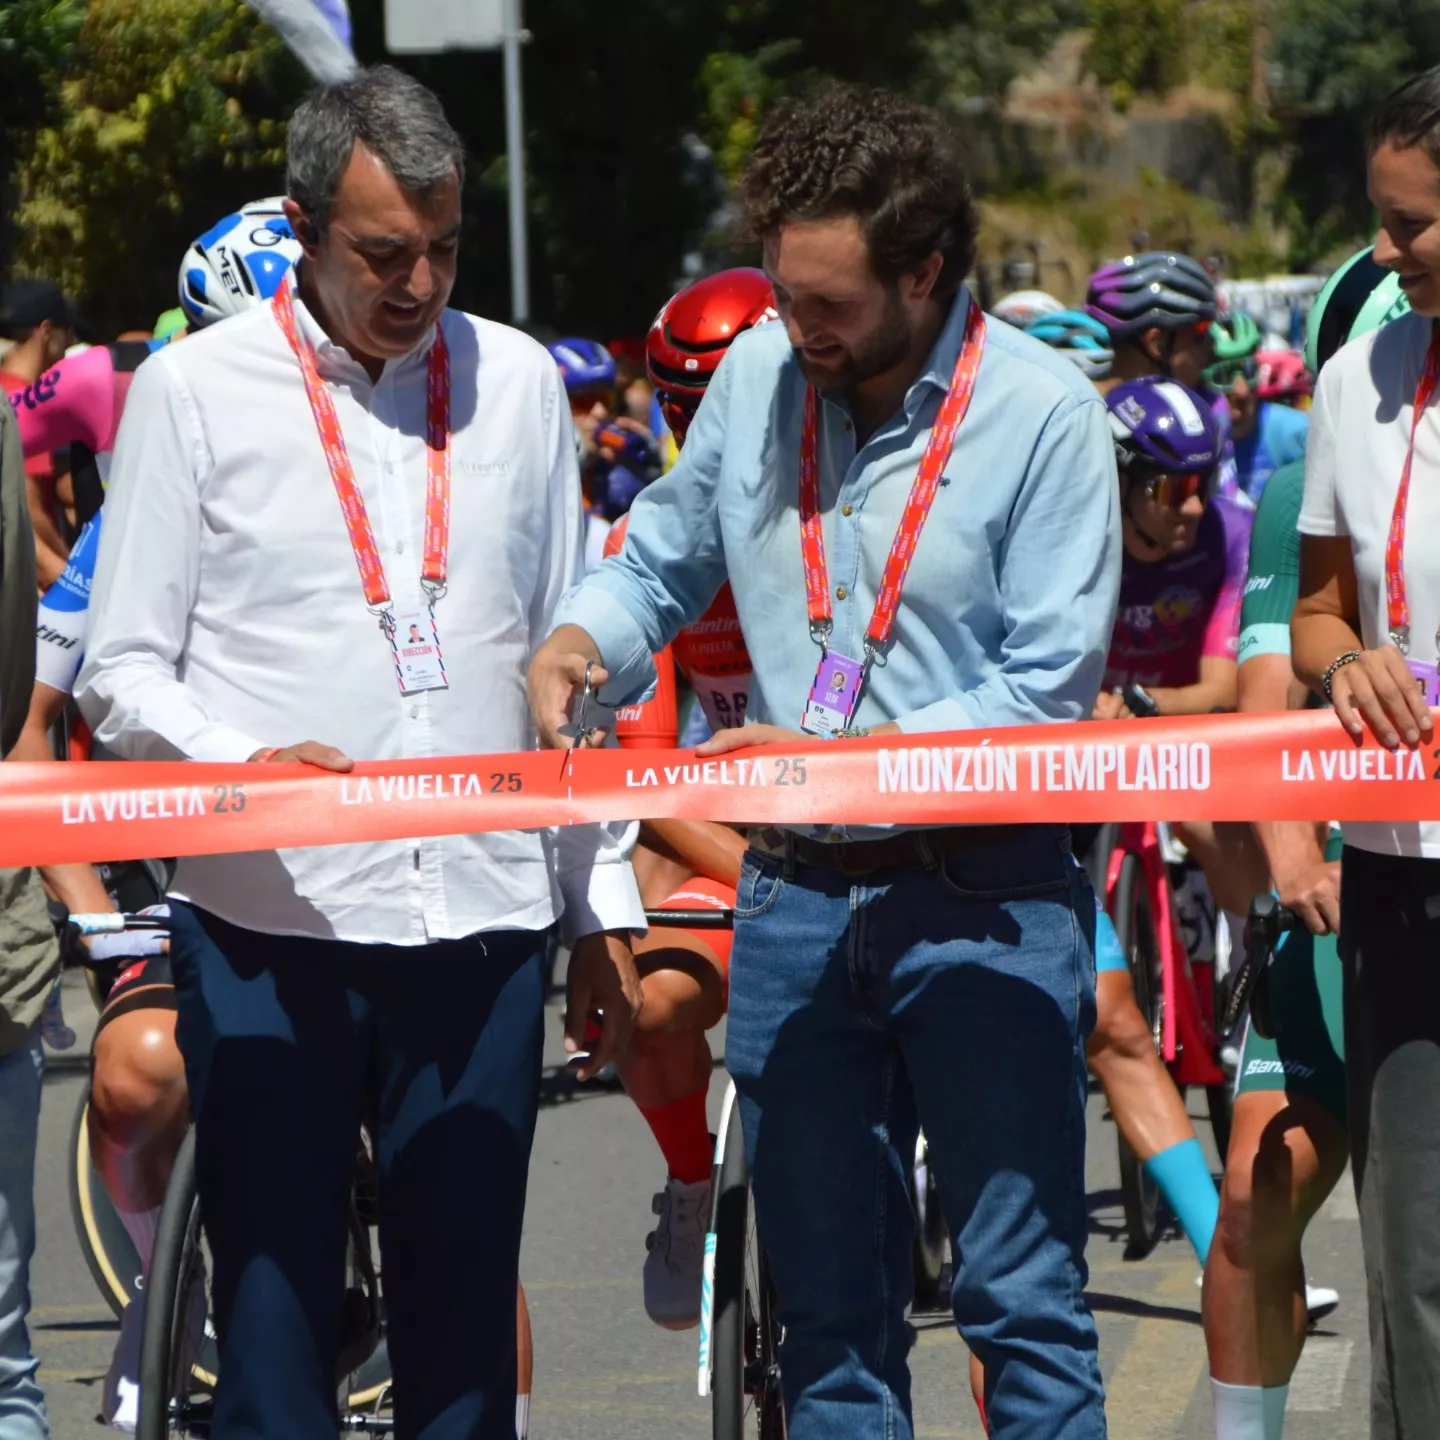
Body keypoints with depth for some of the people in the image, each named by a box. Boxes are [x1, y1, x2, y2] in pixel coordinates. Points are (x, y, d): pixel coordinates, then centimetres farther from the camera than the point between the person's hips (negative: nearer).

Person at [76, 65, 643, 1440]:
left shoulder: (515, 381, 11)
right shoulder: (196, 389, 1)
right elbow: (122, 676, 1)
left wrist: (604, 907, 15)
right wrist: (242, 763, -19)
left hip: (481, 915, 3)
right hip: (268, 927, -3)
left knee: (466, 1320, 5)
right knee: (274, 1312, -2)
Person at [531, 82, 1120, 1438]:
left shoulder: (1042, 411, -10)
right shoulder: (757, 375, 4)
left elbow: (1049, 689, -12)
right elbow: (664, 557, 19)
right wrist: (579, 635, -3)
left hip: (981, 902, -5)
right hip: (794, 903, 5)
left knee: (1021, 1297, -4)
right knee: (826, 1310, 10)